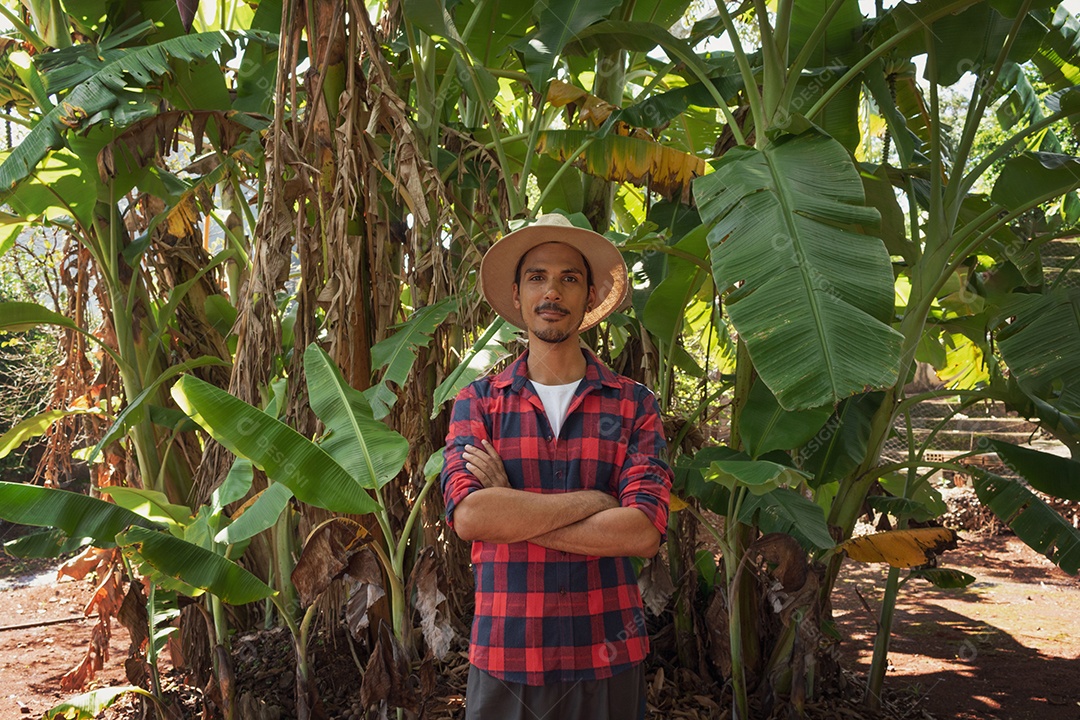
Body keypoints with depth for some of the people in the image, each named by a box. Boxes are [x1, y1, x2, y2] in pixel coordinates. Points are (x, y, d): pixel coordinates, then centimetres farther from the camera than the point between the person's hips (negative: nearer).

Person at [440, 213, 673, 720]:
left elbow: (644, 532, -12)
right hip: (504, 656, 0)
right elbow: (467, 515, -14)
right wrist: (591, 501, -14)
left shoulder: (633, 405, 1)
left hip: (608, 657, 0)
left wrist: (510, 515, -13)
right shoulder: (478, 403, 2)